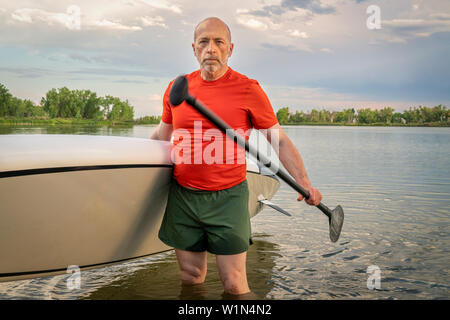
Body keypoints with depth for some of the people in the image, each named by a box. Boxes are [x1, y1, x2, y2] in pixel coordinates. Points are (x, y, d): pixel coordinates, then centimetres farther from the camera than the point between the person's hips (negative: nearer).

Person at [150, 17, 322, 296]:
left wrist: (304, 183, -11)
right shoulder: (176, 88, 6)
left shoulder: (248, 89, -5)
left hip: (228, 199, -3)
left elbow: (280, 140, 0)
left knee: (235, 286, -2)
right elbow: (161, 135, 21)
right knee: (190, 279, 14)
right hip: (183, 197, 4)